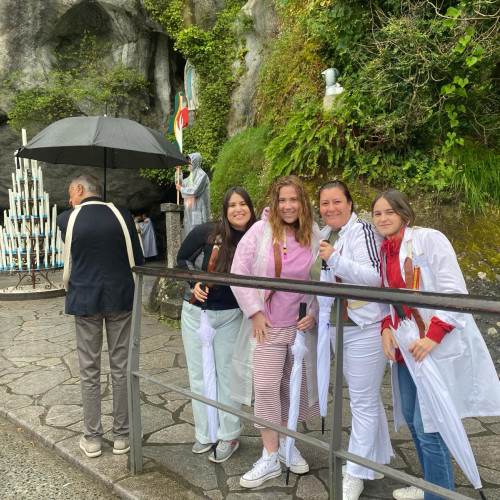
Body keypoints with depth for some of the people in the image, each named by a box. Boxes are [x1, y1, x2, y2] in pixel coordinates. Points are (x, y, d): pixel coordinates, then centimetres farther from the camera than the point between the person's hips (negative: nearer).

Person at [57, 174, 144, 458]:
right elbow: (138, 260, -2)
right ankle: (121, 437, 20)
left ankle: (92, 439, 22)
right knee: (121, 369, 10)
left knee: (90, 372, 11)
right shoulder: (122, 215, -6)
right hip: (120, 298, 1)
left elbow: (68, 260, 7)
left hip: (85, 300, 0)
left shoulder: (66, 219, -5)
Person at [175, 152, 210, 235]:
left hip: (198, 210, -8)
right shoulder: (191, 175, 17)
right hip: (190, 211, 8)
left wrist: (181, 189, -5)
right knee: (190, 232, 8)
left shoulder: (202, 175, -8)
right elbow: (180, 183, 28)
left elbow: (195, 190, -18)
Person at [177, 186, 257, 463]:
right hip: (197, 312, 1)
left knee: (227, 374, 8)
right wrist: (193, 283, -11)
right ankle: (205, 433, 28)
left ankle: (229, 436, 25)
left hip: (231, 315, 0)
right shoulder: (206, 232, -13)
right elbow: (182, 259, 2)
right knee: (199, 374, 10)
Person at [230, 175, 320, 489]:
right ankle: (270, 458, 16)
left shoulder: (315, 237, -2)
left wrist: (314, 313, -4)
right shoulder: (260, 231, -8)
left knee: (293, 387, 14)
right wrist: (254, 312, -9)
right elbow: (239, 272, -7)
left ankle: (286, 443, 35)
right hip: (267, 325, -2)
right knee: (266, 387, -1)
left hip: (301, 326, 2)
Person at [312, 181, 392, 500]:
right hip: (338, 326, 8)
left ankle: (357, 474, 18)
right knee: (368, 397, 19)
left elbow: (374, 276, -22)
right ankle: (377, 461, 35)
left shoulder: (361, 230, -12)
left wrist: (335, 259, -30)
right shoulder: (325, 234, 11)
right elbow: (324, 281, 26)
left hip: (364, 327, -8)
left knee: (363, 401, 4)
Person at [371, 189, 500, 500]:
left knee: (428, 426, -5)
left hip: (439, 346, -7)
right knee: (411, 417, 15)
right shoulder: (385, 252, 11)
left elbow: (454, 291, -16)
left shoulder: (429, 239, -10)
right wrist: (386, 327, 0)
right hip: (407, 347, 8)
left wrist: (433, 337, -22)